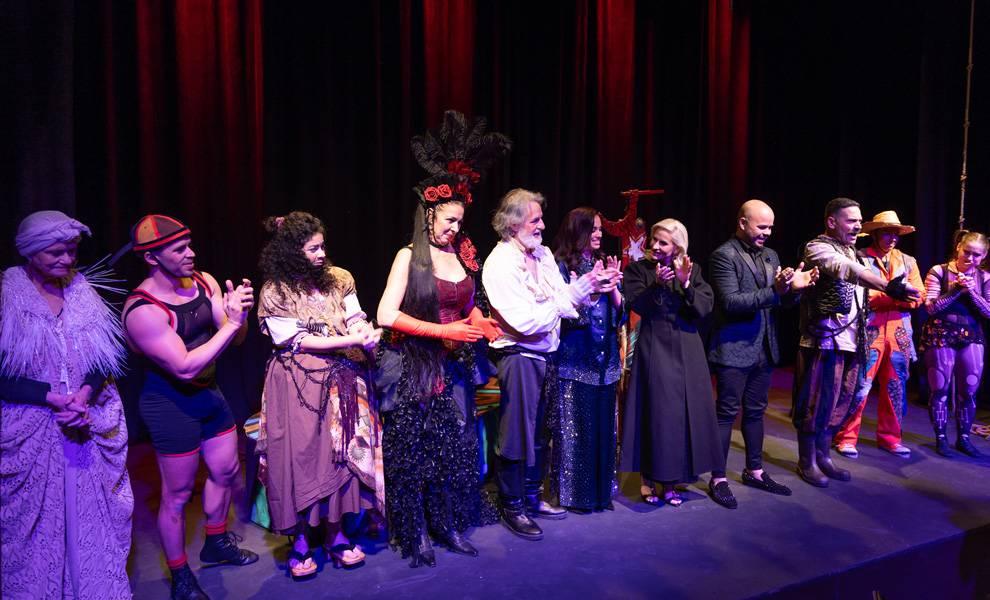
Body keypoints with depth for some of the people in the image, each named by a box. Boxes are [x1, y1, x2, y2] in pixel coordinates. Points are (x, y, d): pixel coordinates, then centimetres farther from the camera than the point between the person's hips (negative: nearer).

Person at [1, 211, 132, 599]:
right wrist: (53, 398, -18)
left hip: (90, 421, 3)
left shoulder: (81, 291, 6)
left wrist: (85, 393, -13)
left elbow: (105, 356, 5)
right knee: (36, 518, 5)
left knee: (93, 513, 9)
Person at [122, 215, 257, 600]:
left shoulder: (203, 282, -4)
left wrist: (239, 313, -22)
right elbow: (186, 367, -28)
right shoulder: (143, 310, -24)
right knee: (178, 493, 6)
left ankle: (216, 544, 44)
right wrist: (232, 321, -29)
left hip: (208, 394, 7)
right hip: (171, 405, -7)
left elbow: (236, 339, 0)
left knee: (225, 470, 20)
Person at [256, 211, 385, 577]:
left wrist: (365, 335, -20)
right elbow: (298, 341, -11)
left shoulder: (338, 279, 6)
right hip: (298, 386, -3)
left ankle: (335, 534, 20)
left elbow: (356, 320, 4)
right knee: (299, 455, 0)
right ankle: (299, 541, 16)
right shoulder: (275, 292, -6)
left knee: (339, 452, 6)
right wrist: (350, 340, -17)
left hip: (340, 381, 4)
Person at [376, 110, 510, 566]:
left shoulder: (462, 256, 8)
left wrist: (484, 325, -4)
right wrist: (442, 331, -18)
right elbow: (386, 315, -16)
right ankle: (414, 535, 18)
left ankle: (449, 525, 26)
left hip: (453, 369, 5)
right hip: (415, 369, -5)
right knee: (414, 452, 4)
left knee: (456, 447, 9)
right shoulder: (409, 257, -8)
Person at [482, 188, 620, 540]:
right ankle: (512, 507, 20)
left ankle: (532, 497, 35)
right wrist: (563, 301, -18)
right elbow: (525, 321, -23)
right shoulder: (500, 264, -17)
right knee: (517, 435, 3)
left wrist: (589, 283, -10)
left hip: (546, 355, 8)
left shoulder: (543, 254, 9)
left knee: (539, 431, 18)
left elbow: (564, 296, 5)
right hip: (519, 357, -8)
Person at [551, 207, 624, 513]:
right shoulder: (562, 265, -4)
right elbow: (566, 311, -12)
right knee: (575, 425, 0)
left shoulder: (602, 262, 12)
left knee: (603, 424, 10)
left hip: (604, 358, 6)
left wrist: (612, 284, -6)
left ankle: (600, 489, 22)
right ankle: (574, 492, 13)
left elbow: (618, 309, 10)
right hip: (575, 358, -6)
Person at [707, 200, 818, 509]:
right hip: (733, 350, -7)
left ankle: (754, 471, 29)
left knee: (755, 412, 16)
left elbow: (780, 301, 13)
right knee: (726, 413, 0)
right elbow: (730, 302, -19)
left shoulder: (770, 256, 13)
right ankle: (718, 479, 9)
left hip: (763, 349, 7)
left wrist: (793, 288, -8)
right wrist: (773, 291, -26)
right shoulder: (724, 255, -11)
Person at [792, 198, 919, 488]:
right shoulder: (817, 248, -11)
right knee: (816, 404, -1)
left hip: (851, 342, 8)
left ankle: (823, 456, 27)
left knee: (838, 403, 14)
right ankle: (807, 461, 13)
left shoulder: (851, 252, 17)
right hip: (824, 341, -8)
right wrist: (889, 287, -42)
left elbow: (860, 288, 19)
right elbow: (849, 271, -29)